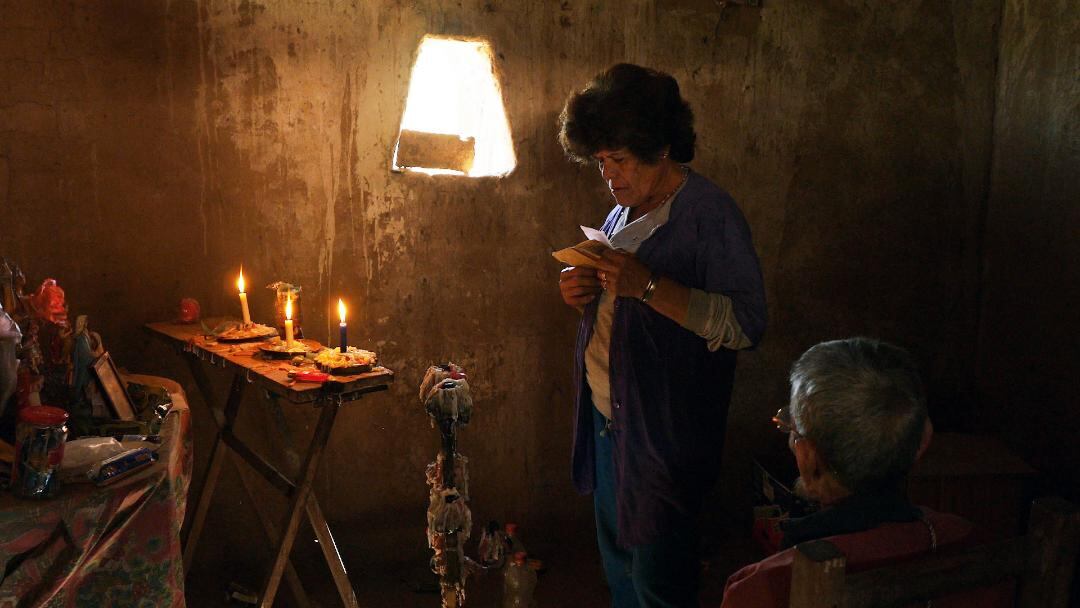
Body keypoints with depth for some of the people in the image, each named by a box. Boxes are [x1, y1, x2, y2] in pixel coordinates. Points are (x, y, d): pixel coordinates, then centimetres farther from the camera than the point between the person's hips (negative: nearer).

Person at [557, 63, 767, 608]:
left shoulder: (710, 212, -14)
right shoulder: (625, 209, 11)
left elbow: (746, 324, -22)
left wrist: (648, 286, -29)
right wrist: (582, 289, 1)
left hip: (664, 430, -8)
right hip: (606, 417, 8)